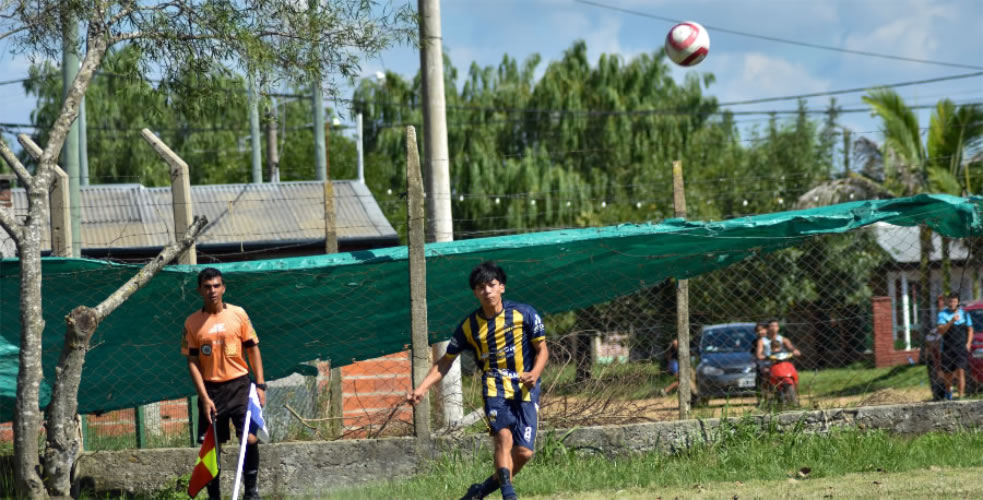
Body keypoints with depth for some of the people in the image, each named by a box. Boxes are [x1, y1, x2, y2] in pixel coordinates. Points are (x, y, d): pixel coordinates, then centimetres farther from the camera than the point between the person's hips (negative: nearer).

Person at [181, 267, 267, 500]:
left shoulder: (238, 314, 1)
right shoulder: (192, 323, 0)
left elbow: (252, 349, 6)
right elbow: (192, 361, 0)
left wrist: (260, 385, 0)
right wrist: (204, 397, -7)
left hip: (239, 385, 0)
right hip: (211, 389, 1)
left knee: (249, 438, -10)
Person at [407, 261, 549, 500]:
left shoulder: (524, 314, -4)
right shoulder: (469, 326, 2)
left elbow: (542, 350, 4)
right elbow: (445, 361, 11)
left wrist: (534, 373, -17)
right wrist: (422, 388, 0)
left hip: (525, 389, 0)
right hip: (494, 386, 0)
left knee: (524, 452, -9)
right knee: (503, 436, -27)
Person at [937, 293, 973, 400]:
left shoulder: (964, 314, 7)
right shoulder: (943, 314, 0)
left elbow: (970, 330, 15)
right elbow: (941, 331, -12)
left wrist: (968, 344, 1)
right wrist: (952, 321, -25)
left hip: (962, 348, 0)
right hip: (947, 349, 0)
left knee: (960, 372, -13)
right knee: (948, 374, 10)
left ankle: (961, 395, -14)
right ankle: (948, 390, 39)